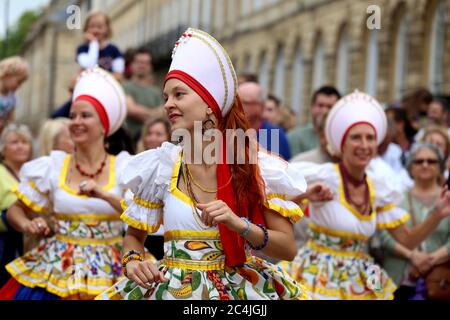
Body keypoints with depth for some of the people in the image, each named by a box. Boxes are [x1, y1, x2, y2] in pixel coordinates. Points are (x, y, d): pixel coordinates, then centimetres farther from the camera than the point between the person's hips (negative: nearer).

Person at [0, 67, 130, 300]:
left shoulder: (124, 168, -1)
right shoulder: (53, 167, 4)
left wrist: (105, 195, -25)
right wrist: (27, 225, -9)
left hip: (107, 270, -2)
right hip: (57, 268, 2)